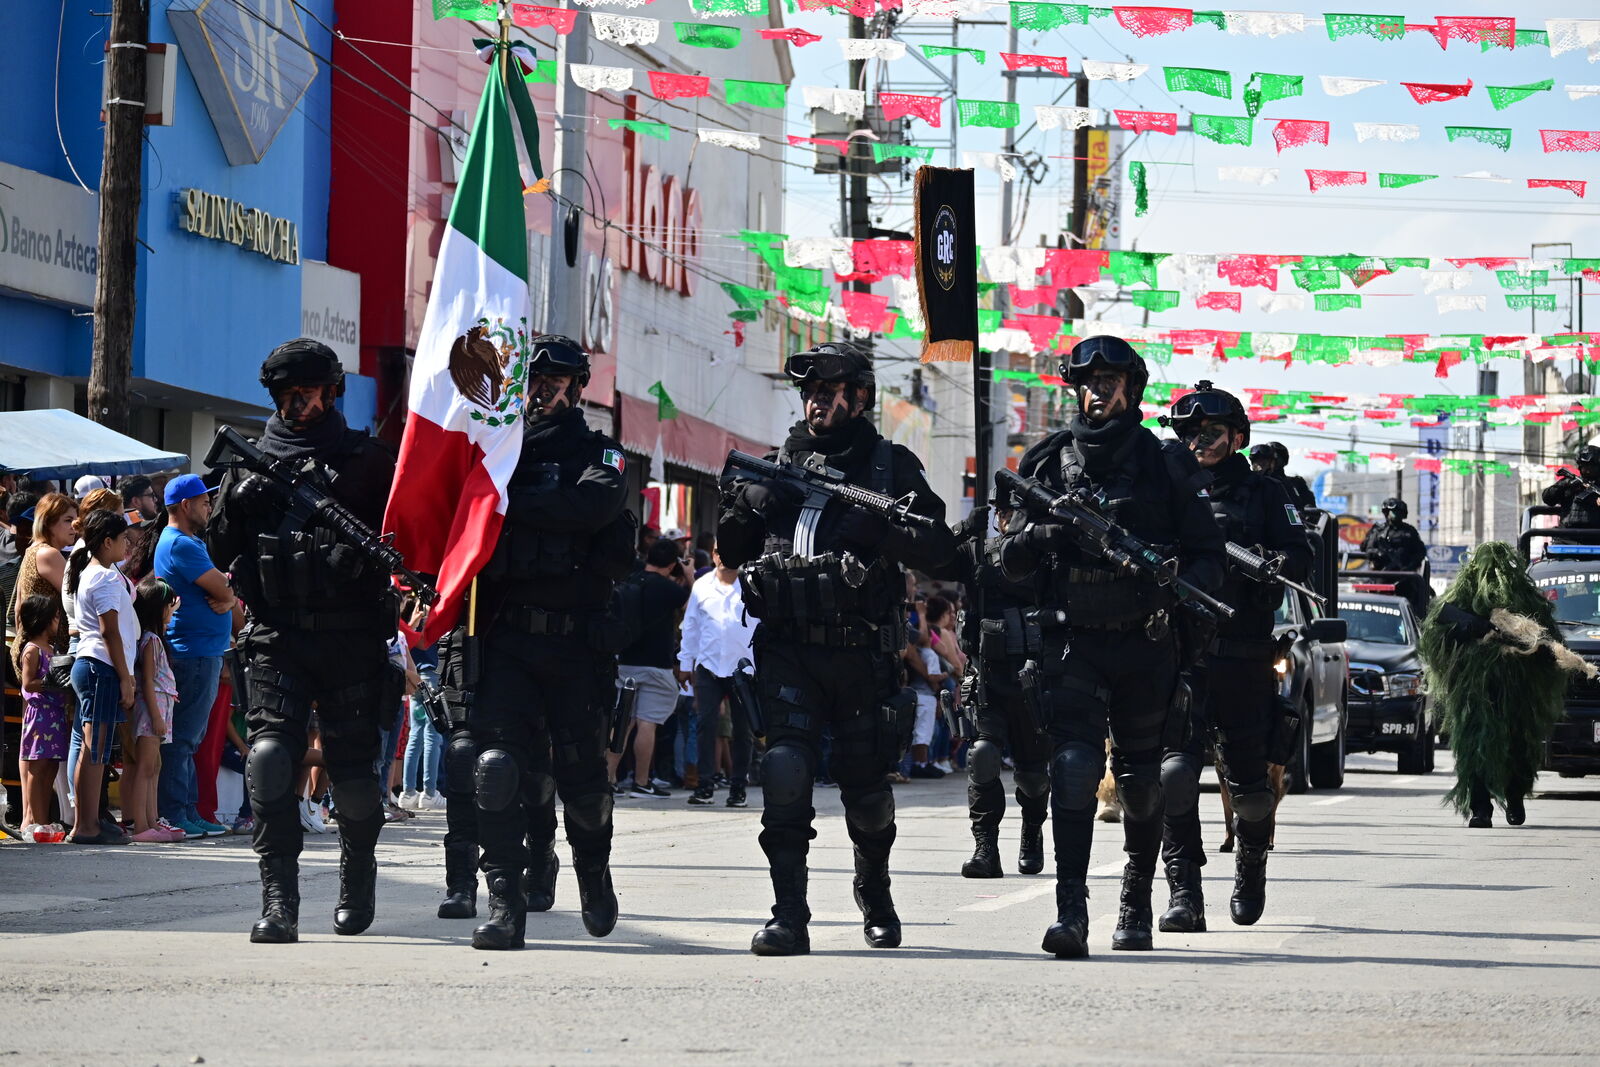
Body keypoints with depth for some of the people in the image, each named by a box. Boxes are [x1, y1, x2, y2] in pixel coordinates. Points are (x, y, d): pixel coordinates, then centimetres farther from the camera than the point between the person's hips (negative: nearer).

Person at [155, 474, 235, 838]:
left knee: (189, 739, 12)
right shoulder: (181, 545, -13)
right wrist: (226, 597, 5)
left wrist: (224, 600, -6)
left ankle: (189, 813, 16)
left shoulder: (191, 543, 21)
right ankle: (174, 816, -10)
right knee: (182, 739, -10)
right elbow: (224, 591, -17)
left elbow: (225, 594, 16)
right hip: (194, 654, -11)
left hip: (206, 654, 11)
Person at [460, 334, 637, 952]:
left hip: (576, 643, -1)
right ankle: (505, 904, -15)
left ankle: (594, 870, 34)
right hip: (505, 639, 1)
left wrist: (513, 501, -16)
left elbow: (595, 503, -15)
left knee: (581, 773, 6)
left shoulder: (598, 455, 8)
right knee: (498, 765, -14)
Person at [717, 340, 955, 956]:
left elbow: (937, 547, -5)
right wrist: (737, 509, -5)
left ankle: (874, 894, 37)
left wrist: (877, 528, -22)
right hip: (788, 650, 1)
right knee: (786, 770, -18)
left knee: (867, 789, 10)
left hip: (863, 655, -1)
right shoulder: (778, 466, 12)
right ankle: (789, 918, -18)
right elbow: (732, 554, 16)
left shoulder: (892, 467, 5)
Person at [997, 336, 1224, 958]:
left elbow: (1209, 556, 5)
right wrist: (1041, 535, -12)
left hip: (1146, 644, 0)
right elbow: (1008, 562, 10)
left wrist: (1181, 586, -16)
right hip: (1072, 642, 0)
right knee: (1074, 767, -17)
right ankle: (1071, 912, -23)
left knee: (1141, 780, 9)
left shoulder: (1165, 465, 5)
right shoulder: (1047, 464, 9)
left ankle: (1137, 906, 27)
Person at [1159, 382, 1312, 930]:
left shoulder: (1264, 494, 10)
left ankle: (1251, 865, 35)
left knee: (1249, 783, 6)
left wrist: (1265, 561, -20)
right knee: (1175, 771, -16)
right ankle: (1184, 893, -13)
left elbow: (1299, 557, 0)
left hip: (1244, 662, 0)